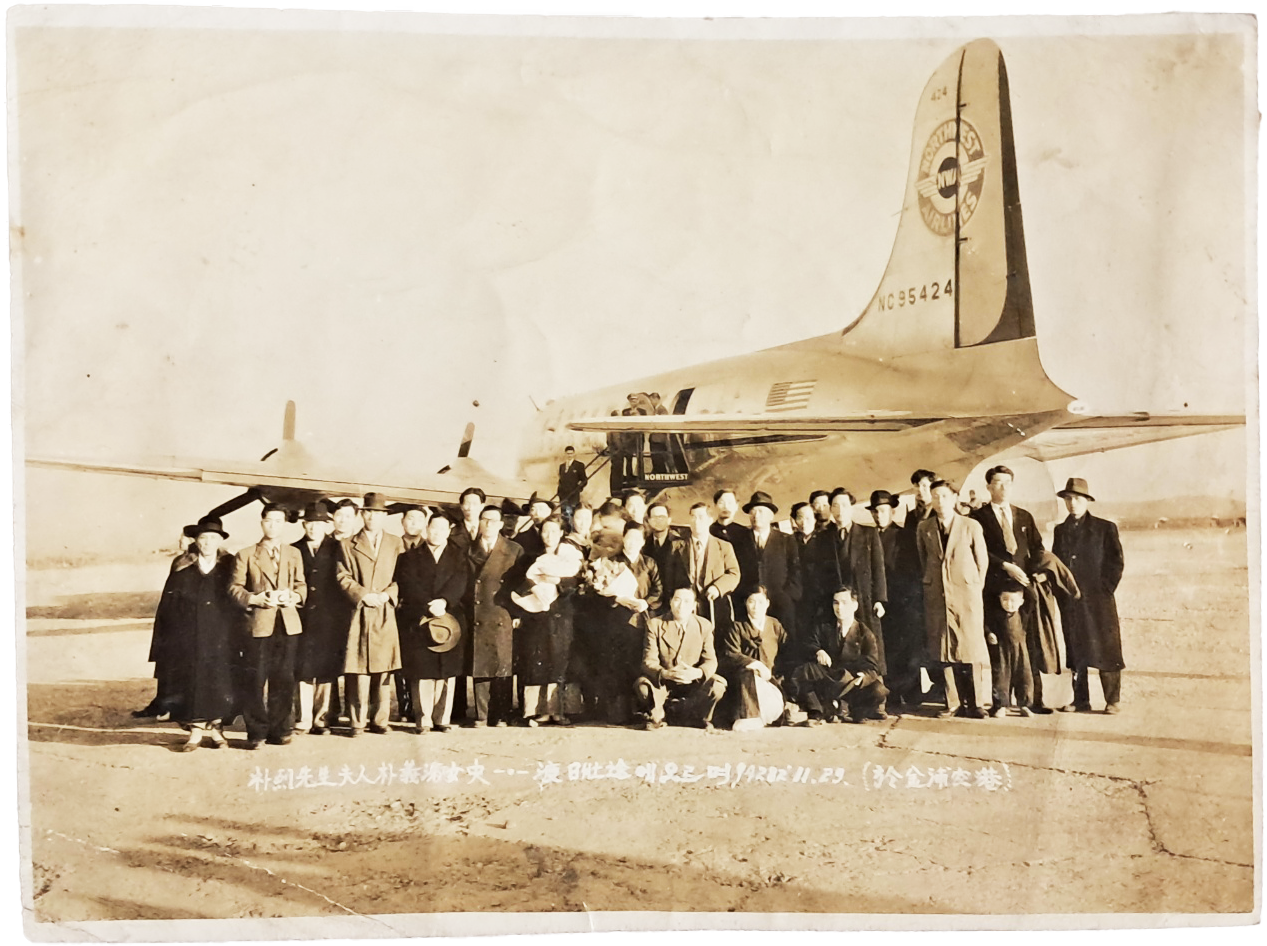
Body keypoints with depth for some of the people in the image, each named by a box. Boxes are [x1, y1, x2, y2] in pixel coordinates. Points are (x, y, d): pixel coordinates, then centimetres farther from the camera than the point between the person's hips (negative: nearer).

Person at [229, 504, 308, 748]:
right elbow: (235, 587, 3)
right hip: (259, 623, -2)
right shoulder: (246, 555, 6)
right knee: (256, 679, -4)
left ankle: (279, 730, 12)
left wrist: (293, 596, -7)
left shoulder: (294, 554, 15)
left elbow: (301, 585, 14)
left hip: (288, 623, 3)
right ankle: (257, 732, 6)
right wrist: (254, 599, -13)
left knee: (284, 679, 4)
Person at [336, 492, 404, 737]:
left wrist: (387, 594, -8)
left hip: (386, 614, 2)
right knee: (359, 670, -4)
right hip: (359, 614, -2)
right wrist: (364, 595, -11)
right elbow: (343, 577, 2)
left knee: (384, 668, 3)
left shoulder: (396, 543, 14)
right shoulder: (348, 545, 10)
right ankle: (357, 722, 1)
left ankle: (379, 720, 10)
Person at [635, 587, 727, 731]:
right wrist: (664, 673, -36)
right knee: (642, 685, -34)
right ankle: (657, 715, 2)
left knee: (718, 685, -27)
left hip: (692, 686, 2)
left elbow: (711, 661, -5)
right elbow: (649, 661, -12)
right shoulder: (655, 625, -3)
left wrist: (698, 672, -31)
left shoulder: (704, 626, 1)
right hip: (662, 684, -1)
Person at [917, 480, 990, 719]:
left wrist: (975, 588, 7)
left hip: (966, 594, -2)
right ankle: (955, 703, 7)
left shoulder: (971, 526, 1)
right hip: (937, 595, 2)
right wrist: (932, 582, 11)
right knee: (945, 651, 1)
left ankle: (973, 704, 3)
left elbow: (982, 560, 6)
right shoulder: (924, 528, 8)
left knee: (971, 648, -3)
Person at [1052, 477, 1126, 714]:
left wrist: (1105, 590, -7)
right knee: (1075, 651, 5)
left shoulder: (1104, 528, 2)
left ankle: (1113, 700, 4)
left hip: (1097, 600, -4)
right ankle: (1080, 700, 10)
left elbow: (1117, 562, -1)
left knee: (1105, 649, -3)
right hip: (1070, 603, 4)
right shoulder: (1061, 530, 14)